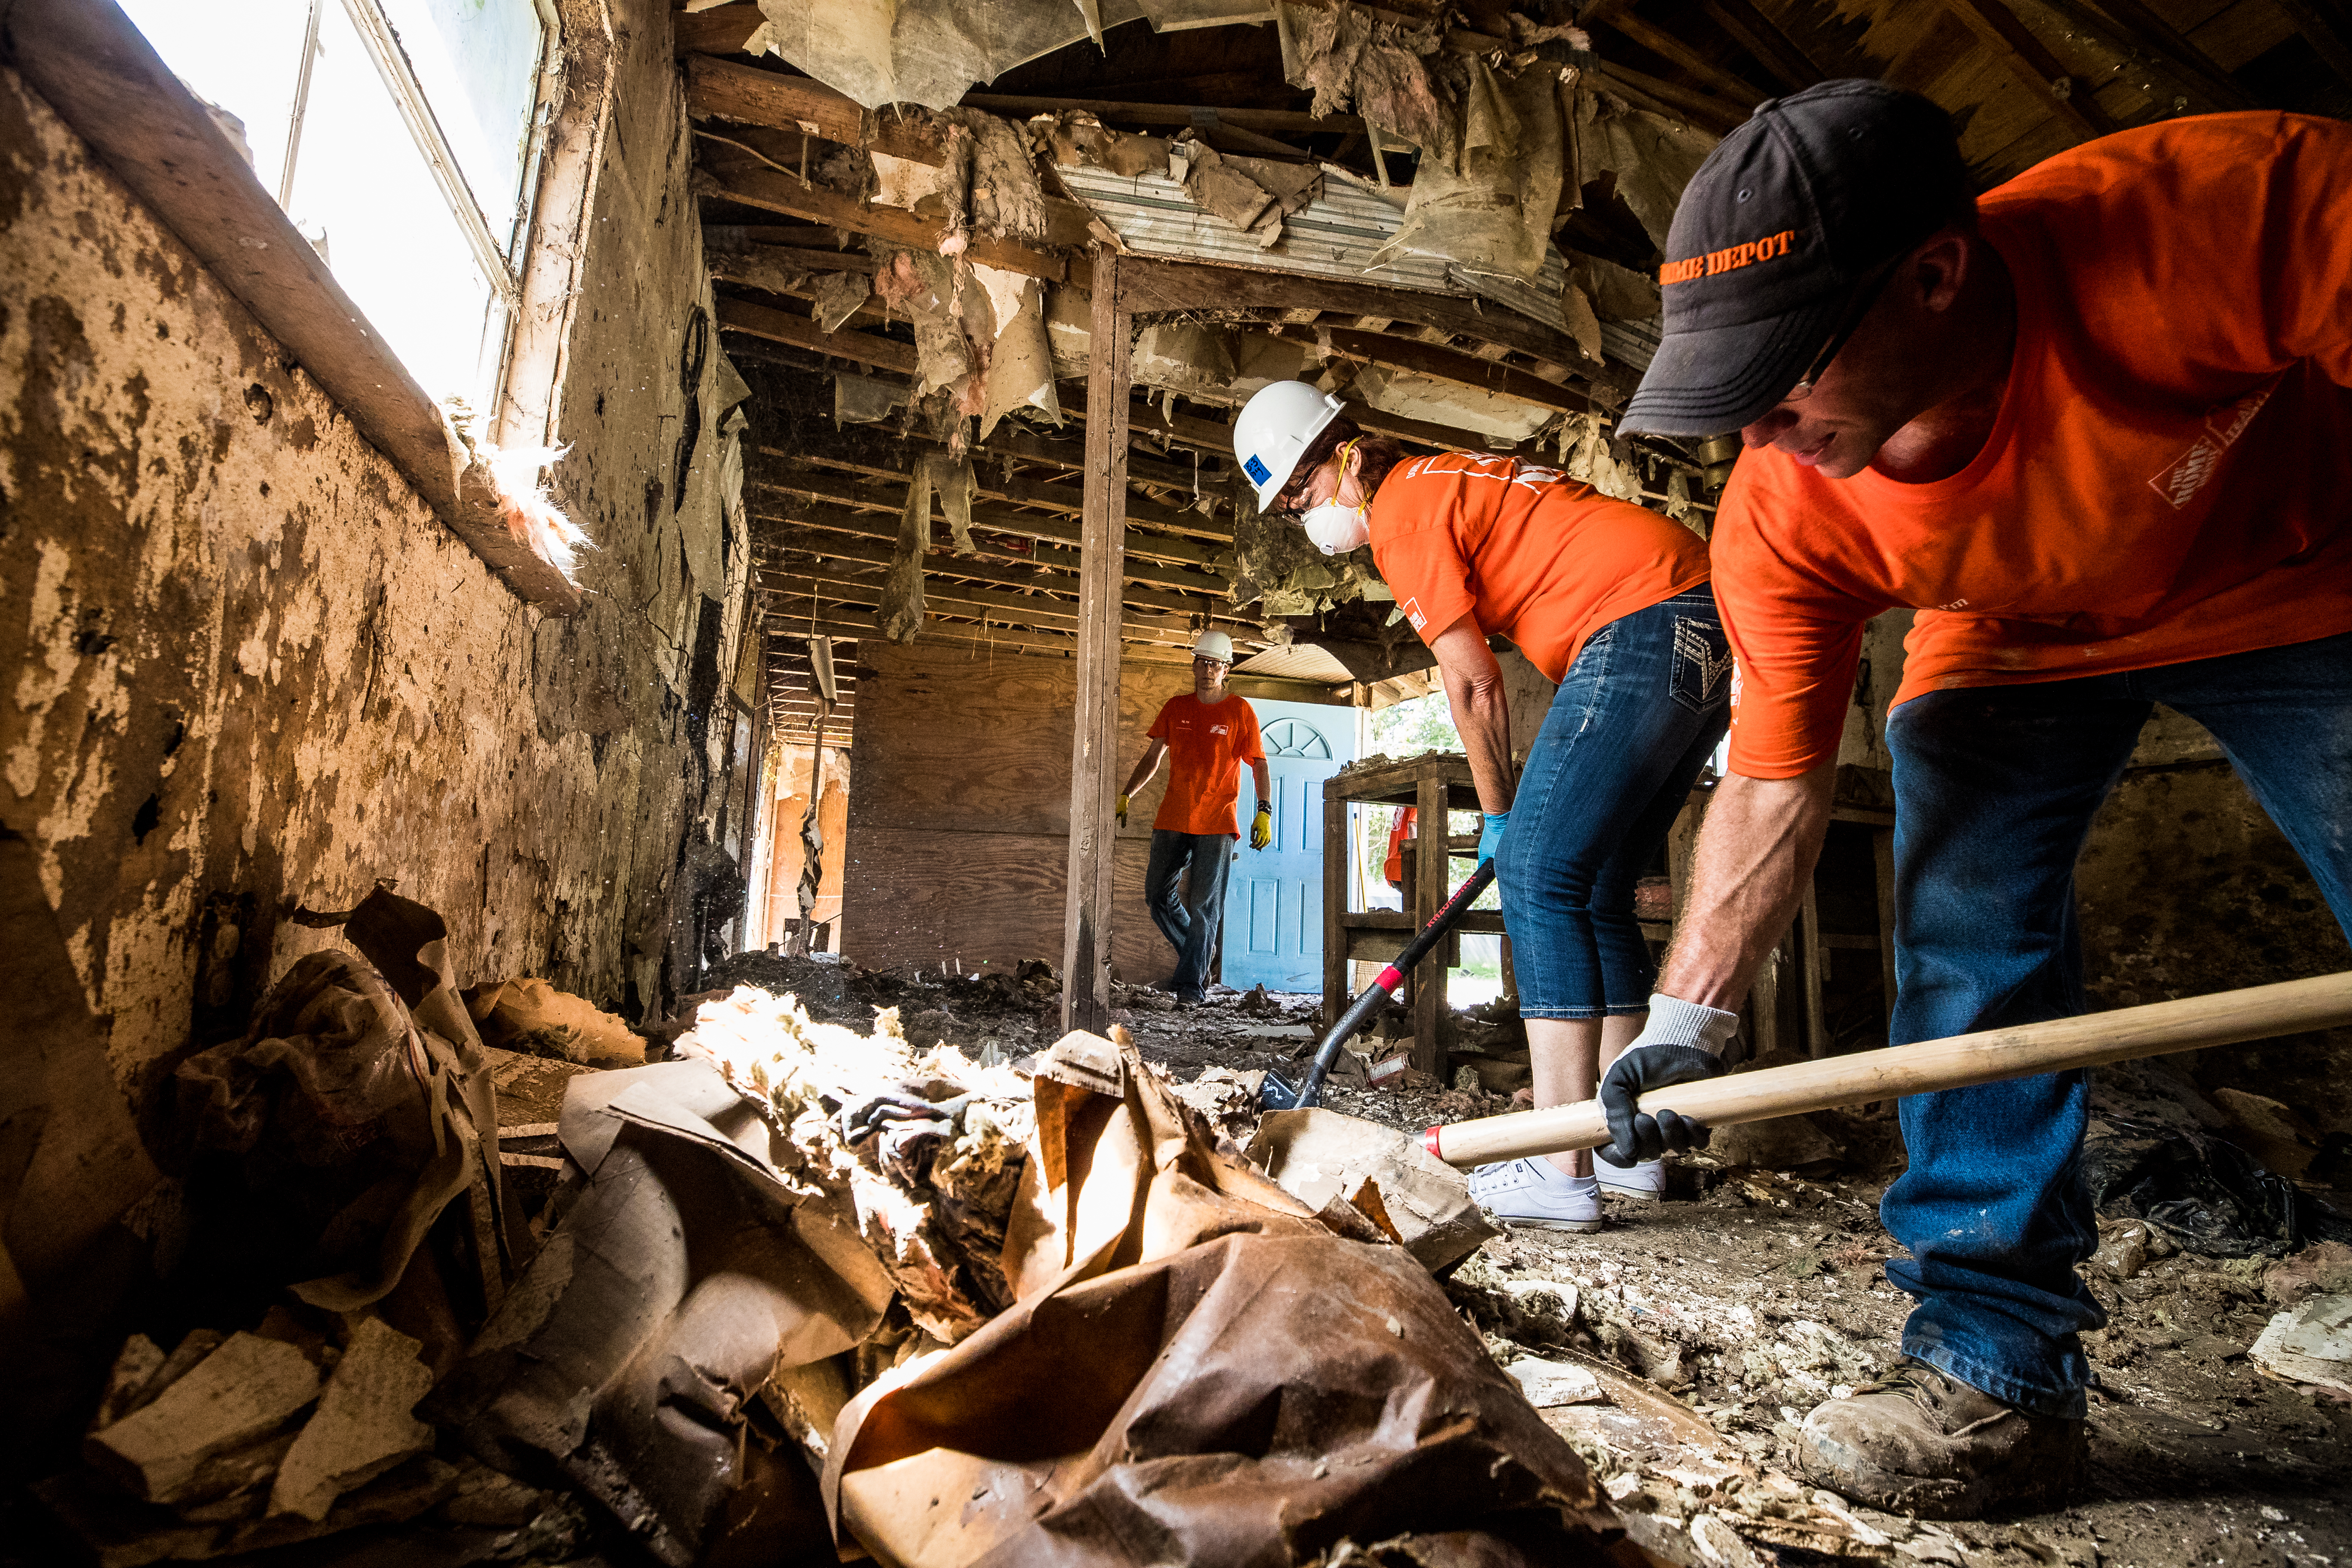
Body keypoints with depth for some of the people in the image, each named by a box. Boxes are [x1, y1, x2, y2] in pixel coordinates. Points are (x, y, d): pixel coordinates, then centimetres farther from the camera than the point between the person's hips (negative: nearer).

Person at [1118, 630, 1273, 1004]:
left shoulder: (1240, 712, 1)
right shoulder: (1175, 708, 10)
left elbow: (1259, 766, 0)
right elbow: (1153, 758, 15)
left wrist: (1265, 812, -12)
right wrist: (1126, 795, 6)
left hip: (1216, 823, -4)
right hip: (1172, 819, 4)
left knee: (1204, 906, -6)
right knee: (1157, 894, 6)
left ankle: (1191, 983, 0)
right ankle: (1199, 954, 25)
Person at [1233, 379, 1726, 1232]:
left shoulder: (1402, 507, -6)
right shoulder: (1452, 482, 23)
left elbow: (1475, 687, -5)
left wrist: (1498, 817, 8)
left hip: (1645, 622, -10)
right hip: (1709, 621, 10)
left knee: (1539, 875, -11)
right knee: (1597, 894, 11)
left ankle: (1560, 1174, -13)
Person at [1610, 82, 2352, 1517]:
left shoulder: (2234, 205, -38)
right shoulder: (1781, 516, -28)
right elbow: (1774, 783, -21)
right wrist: (1689, 1019, -25)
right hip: (2013, 646, 1)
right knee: (1965, 945, -13)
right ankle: (1997, 1370, -4)